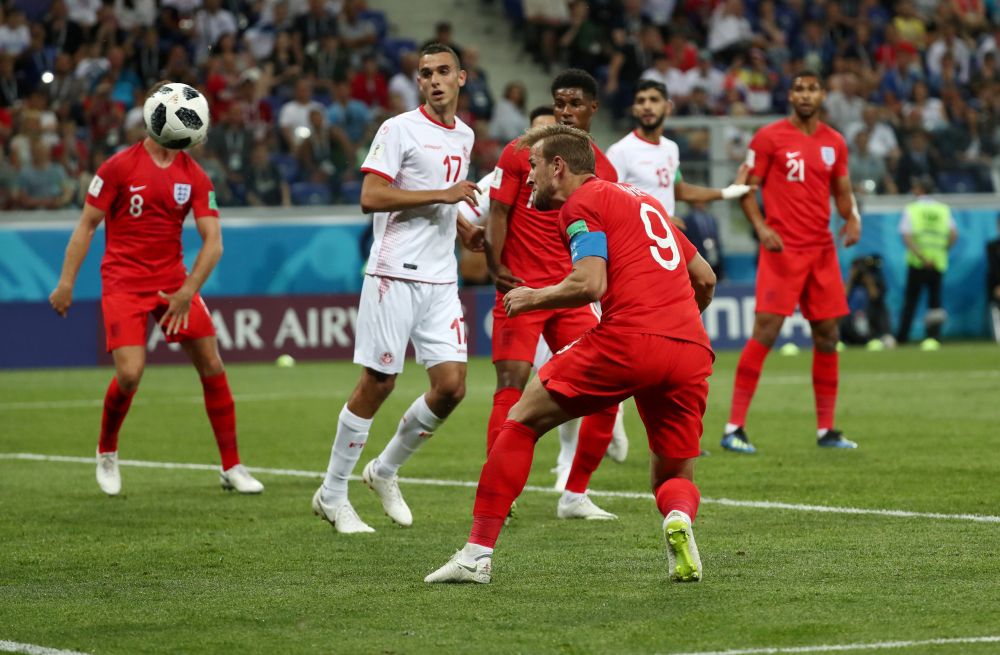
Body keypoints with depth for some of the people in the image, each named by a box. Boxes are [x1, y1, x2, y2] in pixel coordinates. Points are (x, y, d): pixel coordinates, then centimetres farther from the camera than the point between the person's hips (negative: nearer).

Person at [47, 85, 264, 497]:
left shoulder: (194, 176, 1)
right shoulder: (119, 167, -7)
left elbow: (213, 241, -3)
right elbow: (87, 225, -3)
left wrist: (188, 290, -15)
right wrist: (66, 283, -8)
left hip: (173, 281, 4)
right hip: (123, 282, -4)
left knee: (211, 365, -4)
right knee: (130, 373, -17)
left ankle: (231, 467, 7)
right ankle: (106, 453, 12)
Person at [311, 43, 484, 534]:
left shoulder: (464, 136, 16)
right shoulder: (400, 129, -7)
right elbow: (371, 197, -17)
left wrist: (466, 230, 13)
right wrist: (442, 195, -19)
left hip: (441, 280, 6)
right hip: (395, 274, -6)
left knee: (451, 386, -3)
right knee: (377, 384, -4)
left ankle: (385, 471, 19)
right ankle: (332, 495, 8)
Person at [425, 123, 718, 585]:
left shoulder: (583, 203, 5)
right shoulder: (643, 201, 29)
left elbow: (590, 284, -10)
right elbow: (705, 278, 32)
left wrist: (532, 298, 7)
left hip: (627, 339, -7)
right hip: (692, 351, 7)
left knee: (521, 421, 11)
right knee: (674, 477, 19)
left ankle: (479, 552, 6)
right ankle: (678, 519, -19)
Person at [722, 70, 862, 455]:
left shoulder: (834, 142, 11)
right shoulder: (769, 137, -4)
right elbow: (746, 188, -3)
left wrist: (852, 218, -2)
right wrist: (761, 227, -18)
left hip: (822, 250, 6)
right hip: (783, 249, -6)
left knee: (827, 336, 8)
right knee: (765, 332, -12)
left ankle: (826, 429, 17)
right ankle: (734, 427, -10)